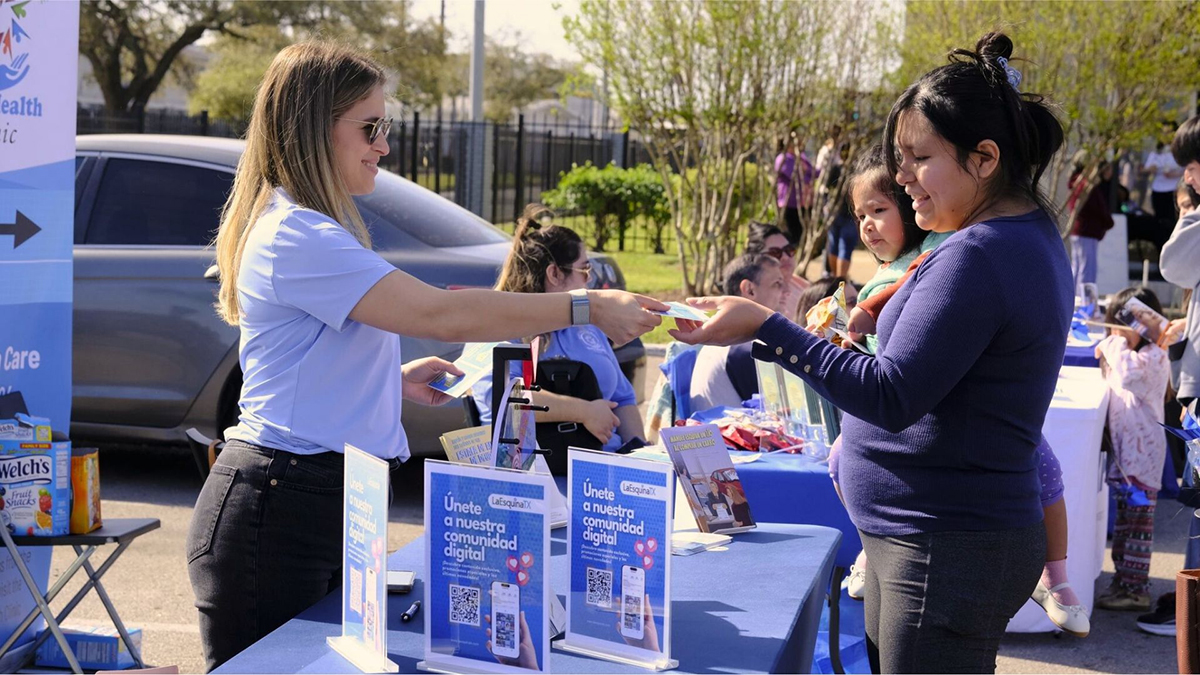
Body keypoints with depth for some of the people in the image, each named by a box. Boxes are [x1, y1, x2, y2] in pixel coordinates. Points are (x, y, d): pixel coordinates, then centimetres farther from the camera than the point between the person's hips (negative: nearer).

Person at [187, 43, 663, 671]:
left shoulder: (305, 228, 17)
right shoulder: (294, 236, -17)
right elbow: (442, 313, -23)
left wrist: (395, 378, 16)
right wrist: (587, 307, -18)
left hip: (328, 509, 10)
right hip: (278, 510, -10)